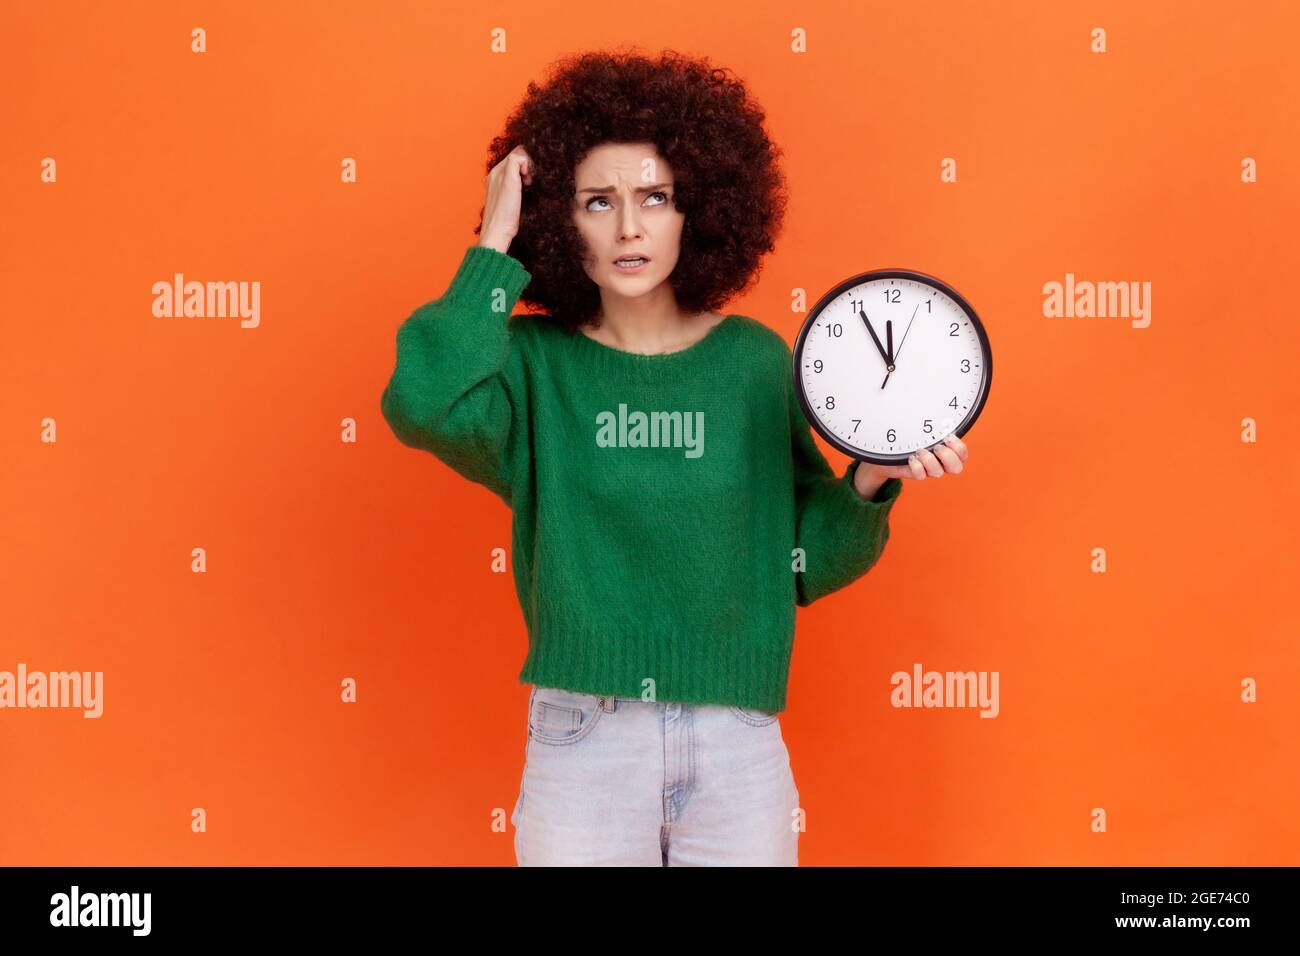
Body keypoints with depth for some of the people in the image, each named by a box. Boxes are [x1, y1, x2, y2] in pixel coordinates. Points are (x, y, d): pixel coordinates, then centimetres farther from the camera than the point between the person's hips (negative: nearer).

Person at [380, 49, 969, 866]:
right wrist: (494, 248, -16)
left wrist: (870, 484, -13)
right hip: (581, 739, -1)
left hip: (737, 743, 2)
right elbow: (422, 404, -26)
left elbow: (806, 566, 5)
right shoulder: (537, 364, -3)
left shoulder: (755, 361, 0)